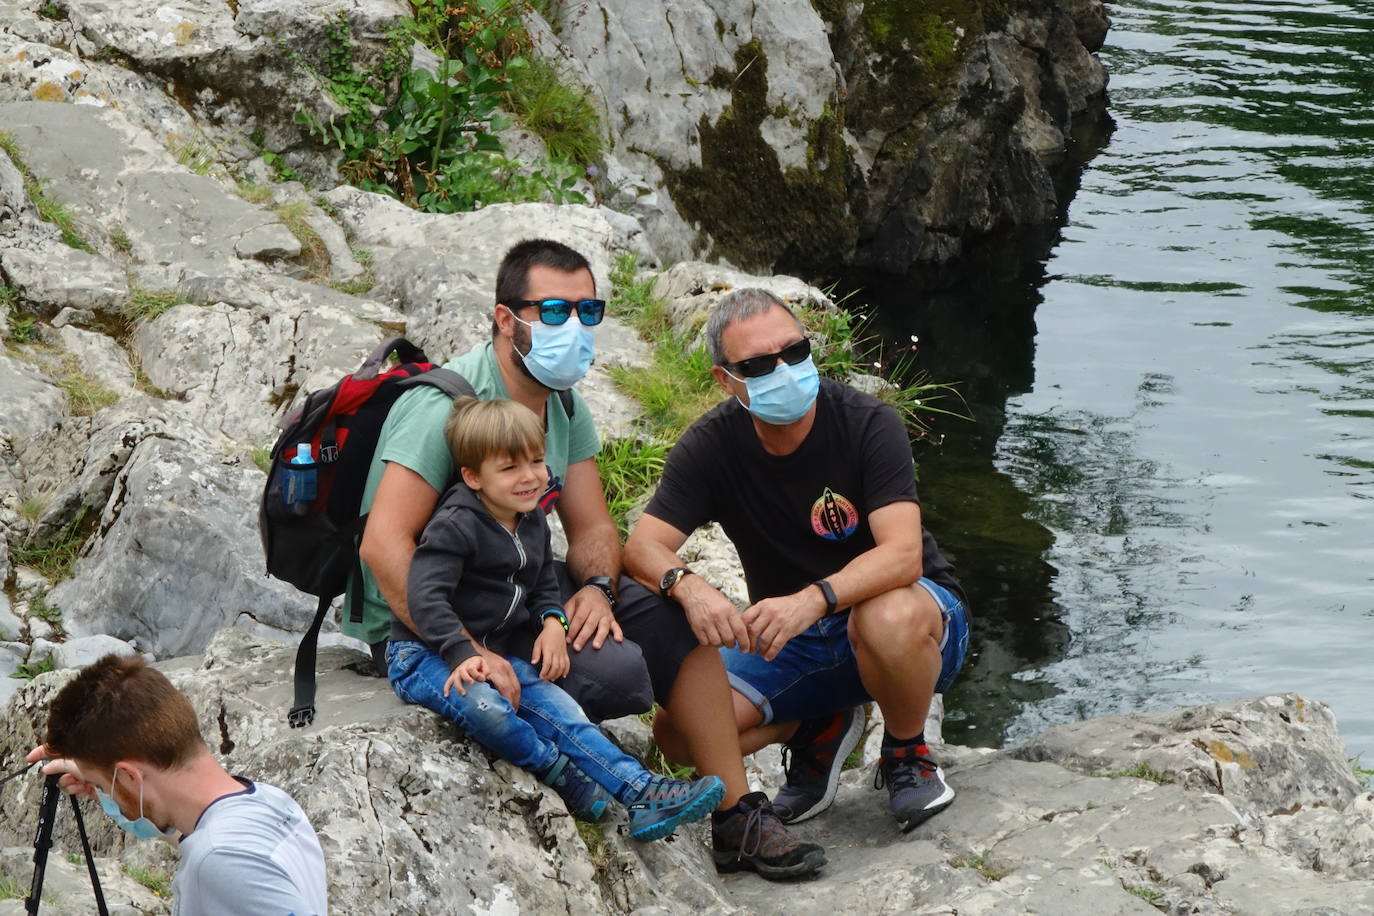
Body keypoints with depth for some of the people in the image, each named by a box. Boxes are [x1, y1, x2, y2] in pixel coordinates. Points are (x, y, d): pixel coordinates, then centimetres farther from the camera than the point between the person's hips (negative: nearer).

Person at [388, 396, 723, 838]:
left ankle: (642, 793, -16)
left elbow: (543, 584, 23)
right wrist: (463, 656, -39)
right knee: (484, 706, -37)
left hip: (499, 653, 8)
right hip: (426, 654, -8)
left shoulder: (532, 523, 9)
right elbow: (425, 598, -28)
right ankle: (560, 775, -19)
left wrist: (552, 621, 0)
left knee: (561, 710, -11)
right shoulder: (454, 527, -19)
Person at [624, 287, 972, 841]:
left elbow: (902, 555, -30)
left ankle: (906, 753, -8)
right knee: (681, 733, -20)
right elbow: (643, 548, -16)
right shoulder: (712, 446, -9)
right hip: (790, 642, 4)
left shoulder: (868, 425, -19)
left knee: (890, 618, -41)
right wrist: (687, 585, -40)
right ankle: (817, 728, 12)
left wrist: (813, 599, -48)